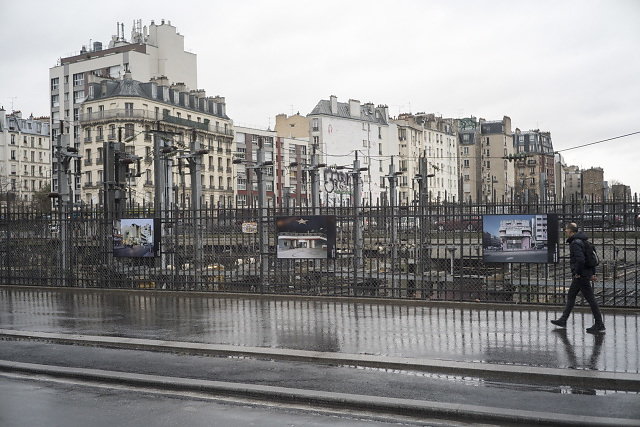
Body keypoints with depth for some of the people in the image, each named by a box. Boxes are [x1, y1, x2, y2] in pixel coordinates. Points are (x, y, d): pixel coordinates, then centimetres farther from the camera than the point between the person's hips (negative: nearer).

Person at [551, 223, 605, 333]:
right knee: (570, 296, 17)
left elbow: (580, 259, -30)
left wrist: (577, 273, -18)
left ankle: (599, 325, 2)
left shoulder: (575, 243, -19)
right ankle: (563, 320, 25)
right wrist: (593, 273, 18)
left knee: (590, 299, -4)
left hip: (581, 276, -11)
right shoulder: (583, 241, 13)